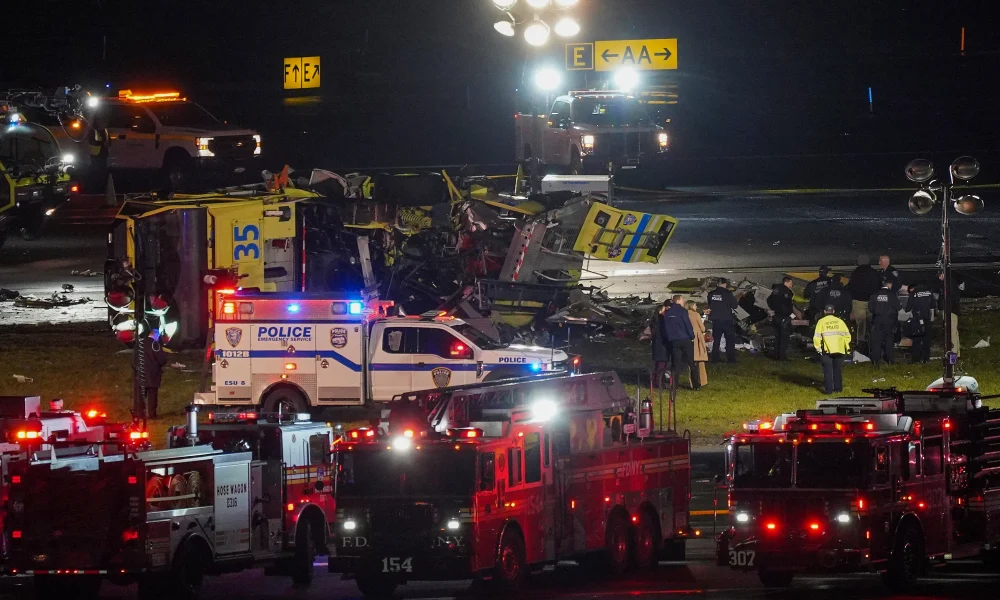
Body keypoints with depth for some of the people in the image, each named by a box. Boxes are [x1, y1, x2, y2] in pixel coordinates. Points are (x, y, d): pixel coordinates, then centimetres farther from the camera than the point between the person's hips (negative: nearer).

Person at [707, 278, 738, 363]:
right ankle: (731, 358, 1)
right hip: (726, 320, -4)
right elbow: (734, 305, -8)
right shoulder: (727, 294, -14)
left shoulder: (711, 294, 0)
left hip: (715, 320, 4)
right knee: (730, 340, 5)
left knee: (716, 340, 11)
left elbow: (709, 305, 12)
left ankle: (714, 358, 9)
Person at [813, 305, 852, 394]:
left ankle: (828, 389, -3)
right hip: (839, 350, 2)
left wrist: (818, 348, 4)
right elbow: (847, 335, 6)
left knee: (828, 371, 1)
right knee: (838, 370, 14)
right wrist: (847, 347, 15)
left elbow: (817, 337, -6)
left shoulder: (821, 322, -1)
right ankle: (838, 387, 17)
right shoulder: (840, 321, 6)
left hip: (827, 350, -2)